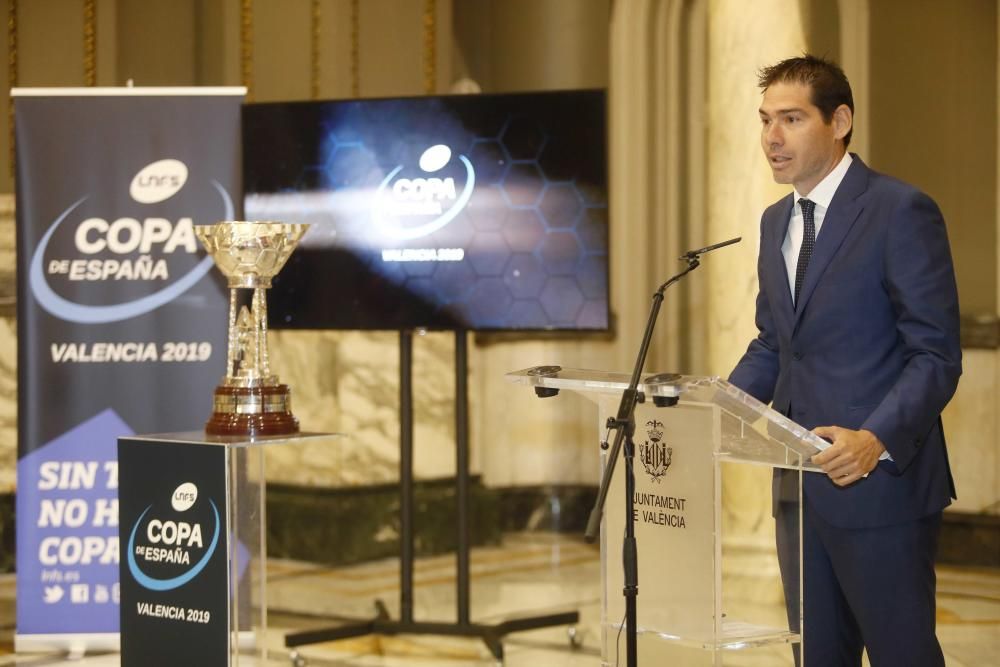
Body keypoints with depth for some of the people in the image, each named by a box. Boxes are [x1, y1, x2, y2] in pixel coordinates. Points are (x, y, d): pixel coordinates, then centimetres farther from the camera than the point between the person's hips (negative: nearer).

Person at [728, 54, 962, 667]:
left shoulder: (901, 212, -11)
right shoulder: (776, 222, 13)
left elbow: (937, 357, -14)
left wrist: (876, 440, -29)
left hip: (880, 481, -7)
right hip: (802, 485, 7)